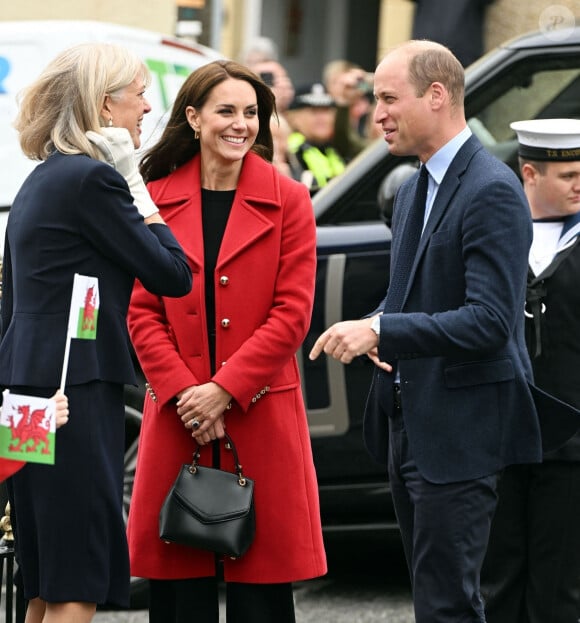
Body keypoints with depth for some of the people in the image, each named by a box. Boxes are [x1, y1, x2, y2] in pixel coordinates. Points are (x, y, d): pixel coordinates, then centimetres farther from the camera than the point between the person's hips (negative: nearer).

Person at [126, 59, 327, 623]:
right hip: (176, 420, 1)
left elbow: (292, 313, -3)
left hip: (260, 419, -1)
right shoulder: (155, 200, 6)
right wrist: (183, 393, -9)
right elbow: (142, 311, 3)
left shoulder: (287, 202, 3)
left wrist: (224, 390, -11)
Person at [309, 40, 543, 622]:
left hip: (460, 430, -10)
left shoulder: (491, 191, -16)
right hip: (408, 421, 10)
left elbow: (489, 321, -23)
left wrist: (380, 331, -24)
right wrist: (375, 328, 0)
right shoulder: (413, 190, 14)